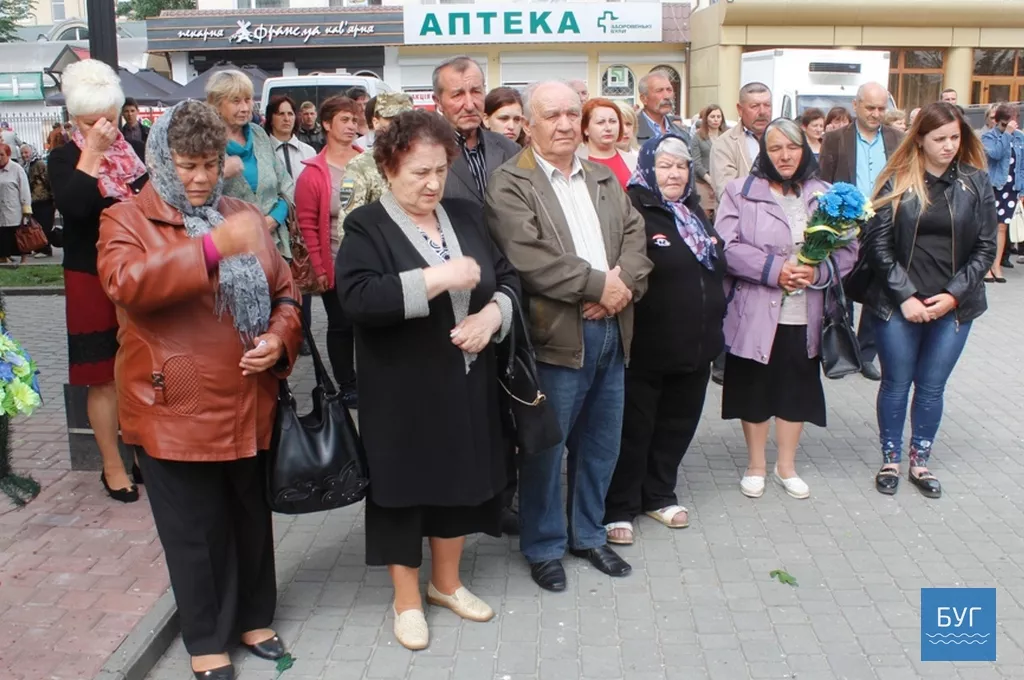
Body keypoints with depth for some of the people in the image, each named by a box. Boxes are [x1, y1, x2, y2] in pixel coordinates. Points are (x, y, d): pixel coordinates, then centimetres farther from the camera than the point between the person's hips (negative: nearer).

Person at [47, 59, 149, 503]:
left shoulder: (134, 152, 6)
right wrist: (91, 153, -19)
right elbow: (74, 207, -23)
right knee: (104, 378, 3)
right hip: (92, 281, -3)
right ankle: (113, 467, 14)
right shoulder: (63, 159, -4)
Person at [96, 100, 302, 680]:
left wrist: (279, 337, -7)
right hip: (176, 409, -4)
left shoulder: (246, 216, 11)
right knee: (196, 533, 8)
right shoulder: (127, 220, -2)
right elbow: (125, 283, -23)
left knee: (252, 520, 17)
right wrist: (212, 247, -32)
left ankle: (254, 618, 37)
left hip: (248, 406, 4)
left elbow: (285, 291, 15)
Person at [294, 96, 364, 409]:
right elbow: (308, 225, -6)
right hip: (335, 265, -3)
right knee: (341, 325, 8)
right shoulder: (313, 173, -6)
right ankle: (346, 386, 20)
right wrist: (319, 267, -8)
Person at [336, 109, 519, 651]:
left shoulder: (465, 215, 8)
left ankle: (446, 582, 37)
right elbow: (357, 297, -24)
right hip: (403, 393, -5)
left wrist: (491, 314, -12)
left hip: (467, 384, 5)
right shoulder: (366, 226, -9)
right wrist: (437, 278, -28)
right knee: (405, 488, 8)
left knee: (461, 480, 16)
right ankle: (406, 600, 27)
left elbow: (507, 278, 9)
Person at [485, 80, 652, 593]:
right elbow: (530, 259, -18)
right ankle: (543, 546, 23)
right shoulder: (509, 184, -7)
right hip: (555, 336, -6)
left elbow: (635, 235, 7)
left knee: (601, 444, 16)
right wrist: (599, 284, -16)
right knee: (545, 448, 5)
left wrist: (625, 283, -12)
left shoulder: (604, 179, 15)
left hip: (611, 332, 6)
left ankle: (589, 534, 34)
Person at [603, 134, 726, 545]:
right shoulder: (633, 210, -14)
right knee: (634, 427, 2)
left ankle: (658, 495, 33)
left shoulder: (694, 211, 14)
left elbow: (718, 266, 22)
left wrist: (714, 322, 19)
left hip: (696, 342, 8)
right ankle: (619, 507, 15)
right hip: (648, 346, -8)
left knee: (678, 423, 17)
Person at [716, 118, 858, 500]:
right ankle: (755, 465, 29)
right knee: (755, 388, 10)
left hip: (804, 315, 3)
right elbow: (727, 247, -13)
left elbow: (848, 249, 4)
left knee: (797, 389, 12)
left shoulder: (824, 195, 6)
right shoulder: (741, 192, -3)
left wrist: (818, 271, -15)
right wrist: (773, 269, -20)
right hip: (756, 312, -3)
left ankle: (786, 466, 31)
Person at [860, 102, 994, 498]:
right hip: (899, 304, -1)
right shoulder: (898, 183, -2)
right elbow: (878, 243, -6)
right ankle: (890, 461, 24)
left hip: (953, 306, 1)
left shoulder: (975, 183, 1)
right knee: (896, 384, 8)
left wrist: (953, 295, -9)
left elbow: (985, 248, 1)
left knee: (932, 387, 10)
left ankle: (920, 462, 26)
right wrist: (905, 296, -12)